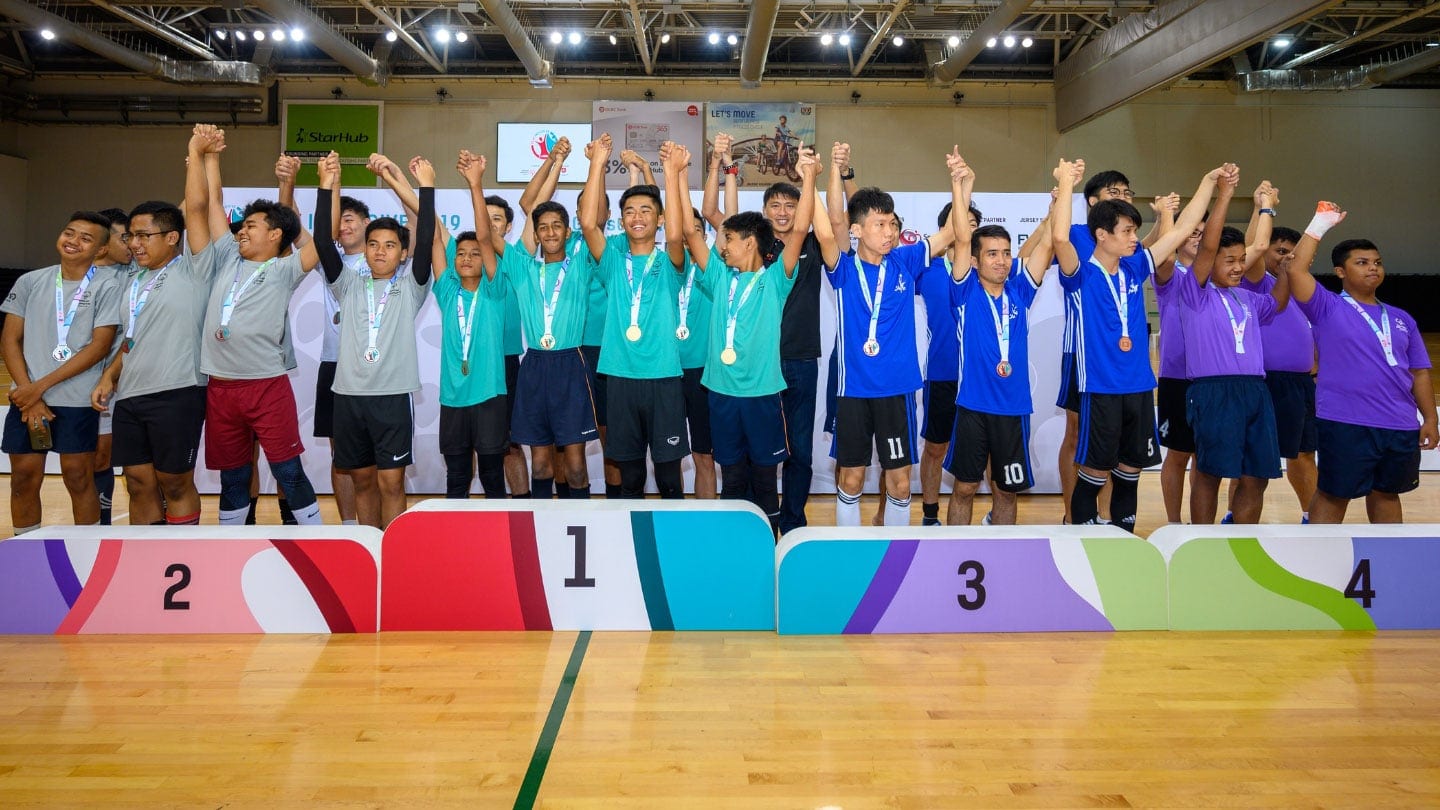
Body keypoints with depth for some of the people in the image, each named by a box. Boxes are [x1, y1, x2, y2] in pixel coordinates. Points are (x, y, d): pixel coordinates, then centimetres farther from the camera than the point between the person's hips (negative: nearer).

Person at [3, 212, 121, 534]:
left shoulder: (106, 286, -3)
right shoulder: (30, 282, 8)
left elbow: (100, 346, -8)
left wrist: (42, 386, -10)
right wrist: (28, 393, -5)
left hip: (78, 401, -3)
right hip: (26, 398, 3)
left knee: (78, 478, 3)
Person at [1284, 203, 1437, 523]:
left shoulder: (1401, 319, 13)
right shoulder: (1328, 308, -1)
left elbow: (1419, 372, 14)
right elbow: (1296, 270, -15)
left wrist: (1430, 419, 6)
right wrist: (1321, 224, -10)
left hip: (1401, 426, 5)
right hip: (1345, 423, -5)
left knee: (1386, 493, 17)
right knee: (1333, 495, 1)